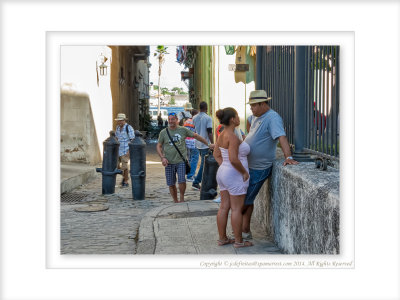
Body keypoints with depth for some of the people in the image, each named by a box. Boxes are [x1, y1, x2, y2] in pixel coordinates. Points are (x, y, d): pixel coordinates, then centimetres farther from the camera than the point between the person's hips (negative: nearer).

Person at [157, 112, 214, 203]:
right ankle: (175, 202, 20)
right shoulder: (163, 132, 4)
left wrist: (208, 144, 13)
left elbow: (196, 136, 11)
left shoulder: (183, 130, 2)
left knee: (182, 181, -14)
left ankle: (182, 198, 9)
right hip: (169, 162, 1)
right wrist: (162, 157, -5)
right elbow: (159, 146, 9)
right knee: (171, 184, 4)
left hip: (181, 161, -1)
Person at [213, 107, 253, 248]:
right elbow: (234, 159, -27)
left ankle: (222, 238, 19)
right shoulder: (233, 137, -21)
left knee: (224, 207, 12)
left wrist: (224, 167, 13)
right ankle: (239, 241, 7)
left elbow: (217, 155, 16)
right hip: (235, 176, -9)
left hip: (223, 173, 9)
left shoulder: (222, 135, 7)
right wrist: (244, 172, -15)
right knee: (237, 209, -1)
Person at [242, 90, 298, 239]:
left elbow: (282, 137, -31)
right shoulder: (257, 117, 13)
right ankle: (245, 231, 22)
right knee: (246, 199, 14)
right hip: (248, 166, 10)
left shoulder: (273, 118, -18)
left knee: (245, 200, -1)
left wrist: (288, 157, -41)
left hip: (259, 169, -10)